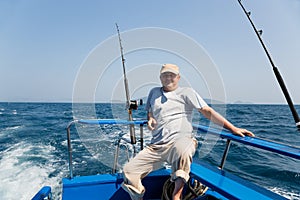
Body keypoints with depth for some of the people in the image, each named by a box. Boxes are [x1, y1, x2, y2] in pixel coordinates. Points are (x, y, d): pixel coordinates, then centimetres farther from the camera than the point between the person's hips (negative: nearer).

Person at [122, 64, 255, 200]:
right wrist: (150, 119, 7)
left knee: (182, 151, -41)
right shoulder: (154, 92, 19)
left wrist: (233, 128, -9)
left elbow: (207, 111, -2)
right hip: (155, 146, 5)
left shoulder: (186, 92, 6)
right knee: (129, 171, -10)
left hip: (179, 141, -4)